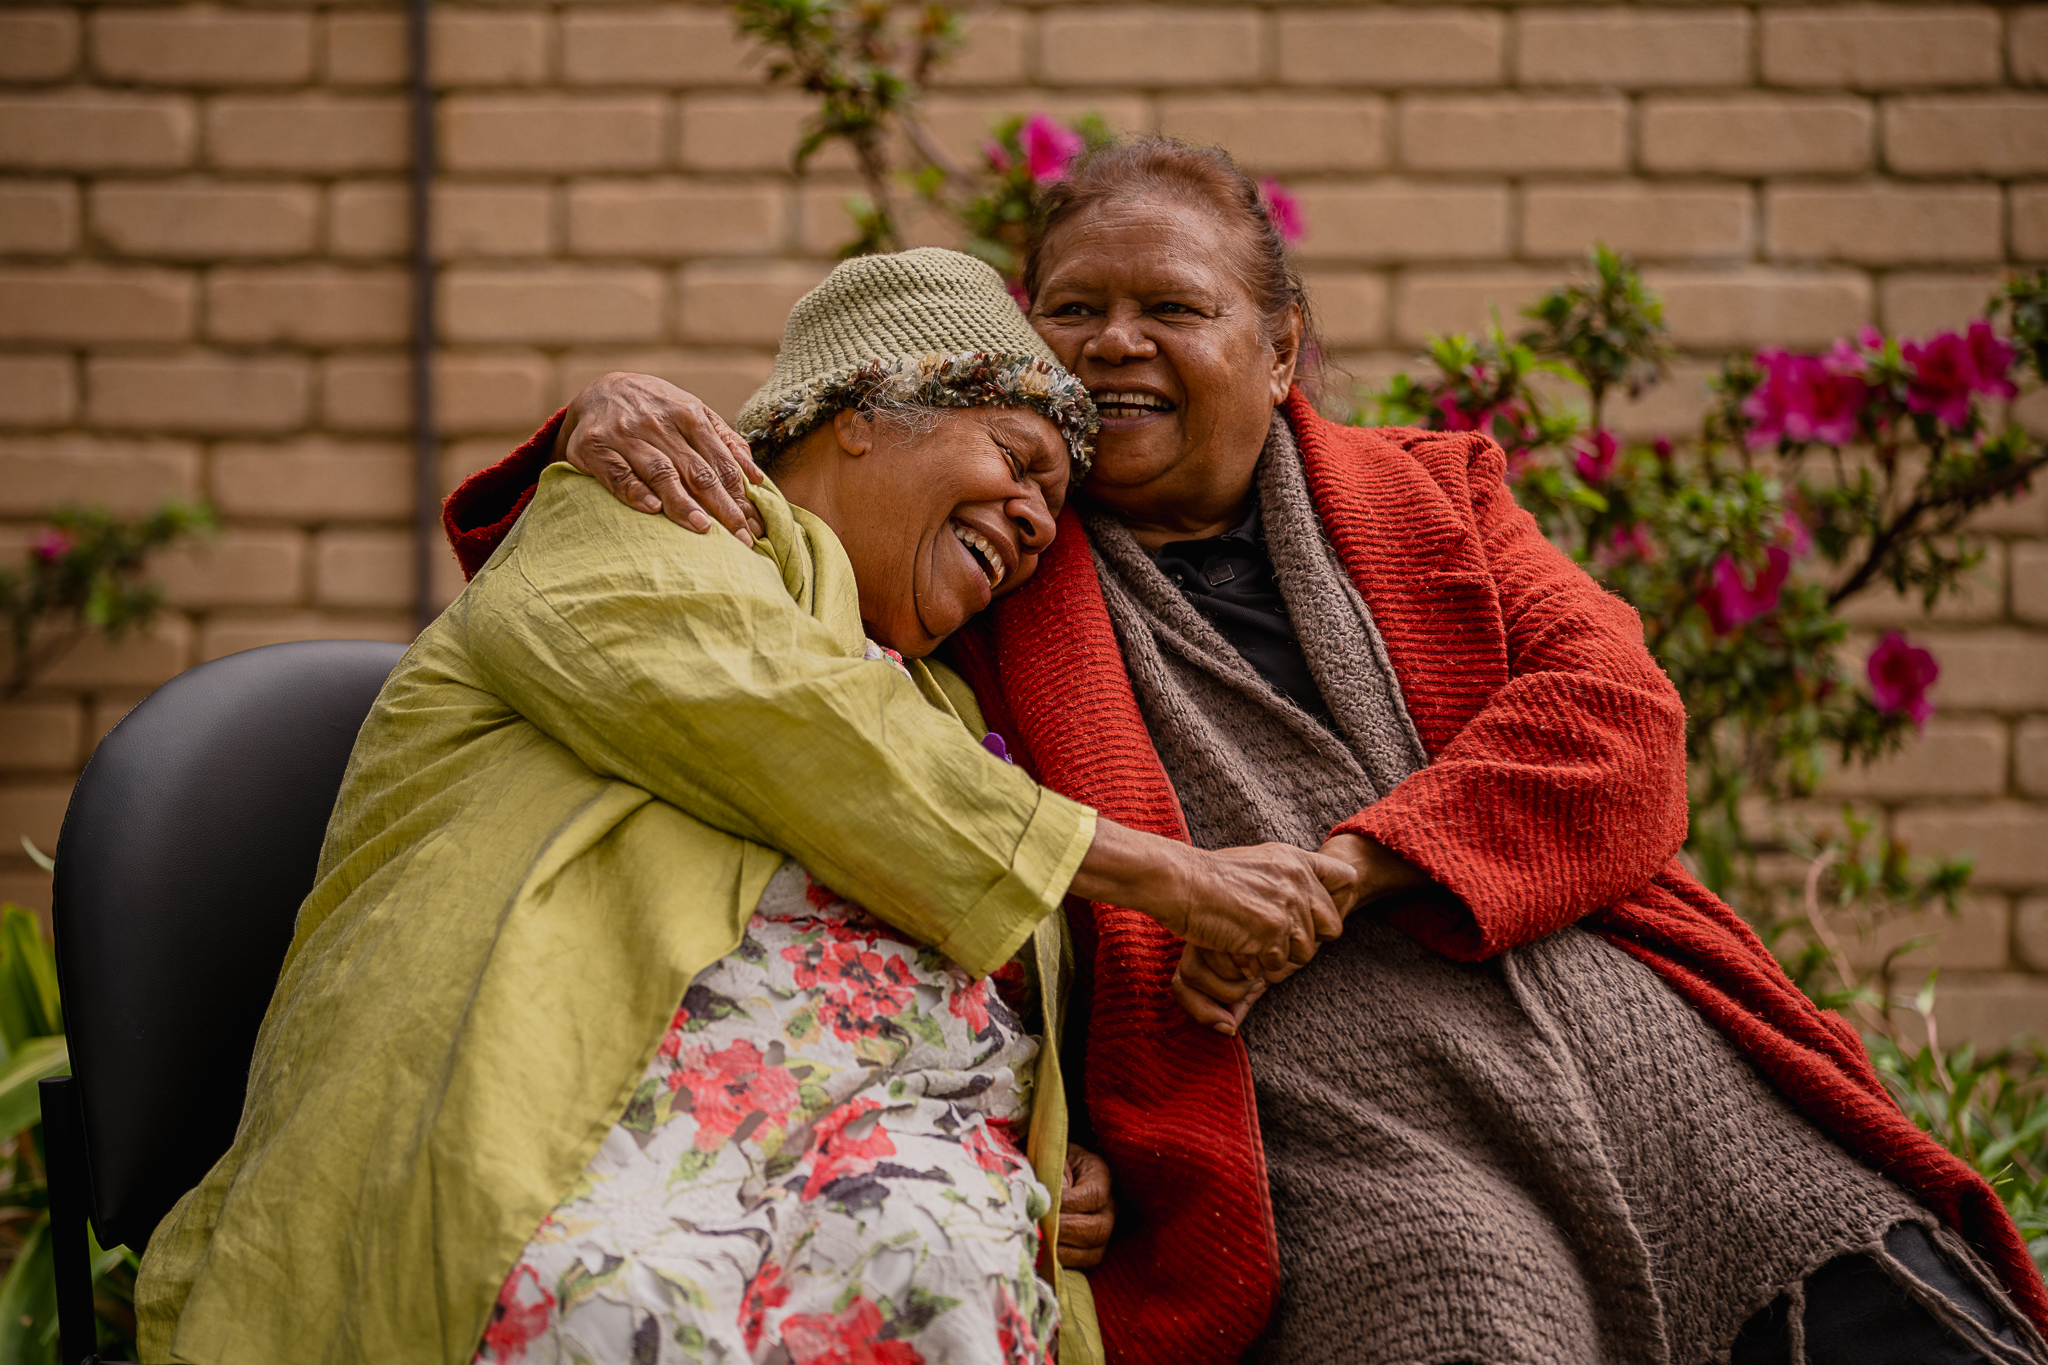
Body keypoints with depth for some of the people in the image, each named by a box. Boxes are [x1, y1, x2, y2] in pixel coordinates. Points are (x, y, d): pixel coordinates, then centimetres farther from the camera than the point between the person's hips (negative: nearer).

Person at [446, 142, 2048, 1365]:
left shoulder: (1425, 490, 22)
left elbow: (1616, 715, 8)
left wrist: (1340, 871, -6)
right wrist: (621, 425, -8)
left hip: (1661, 1061, 3)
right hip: (1351, 1149, -3)